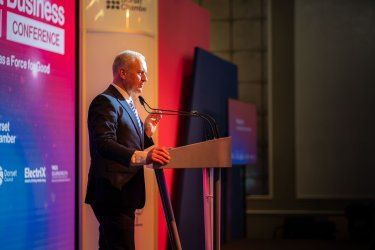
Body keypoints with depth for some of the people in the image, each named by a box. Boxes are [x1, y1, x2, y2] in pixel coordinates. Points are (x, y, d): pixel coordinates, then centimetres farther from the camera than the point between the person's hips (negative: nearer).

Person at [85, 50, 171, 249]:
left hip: (123, 196, 10)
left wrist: (147, 131, 4)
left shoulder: (127, 105, 21)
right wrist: (142, 156, -42)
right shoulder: (105, 102, -11)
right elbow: (104, 145, -27)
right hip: (112, 193, -10)